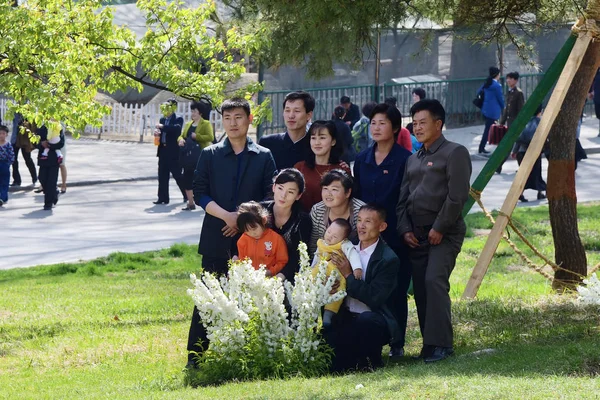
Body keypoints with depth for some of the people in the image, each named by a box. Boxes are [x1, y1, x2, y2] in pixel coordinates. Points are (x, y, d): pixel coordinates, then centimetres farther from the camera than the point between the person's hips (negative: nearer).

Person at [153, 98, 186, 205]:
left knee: (177, 175, -1)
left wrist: (163, 127, -28)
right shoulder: (162, 120, 14)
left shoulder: (178, 119, -5)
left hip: (173, 152, -6)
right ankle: (163, 197, 9)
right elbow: (161, 132, 17)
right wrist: (157, 133, -6)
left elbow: (177, 128, -24)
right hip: (163, 151, 6)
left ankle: (187, 195, 15)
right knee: (162, 176, 5)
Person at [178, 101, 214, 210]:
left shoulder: (206, 124, -3)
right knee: (186, 179, 5)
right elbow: (181, 135, 17)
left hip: (200, 156, -7)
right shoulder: (188, 124, 18)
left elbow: (210, 137, -14)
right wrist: (180, 140, -7)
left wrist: (196, 136, -21)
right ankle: (190, 203, 14)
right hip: (188, 156, 7)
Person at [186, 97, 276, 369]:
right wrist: (226, 216, -11)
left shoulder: (263, 157, 8)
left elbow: (270, 196, 4)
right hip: (216, 239, -1)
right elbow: (200, 194, 3)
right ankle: (195, 355, -1)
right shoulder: (210, 155, 8)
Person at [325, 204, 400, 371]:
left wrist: (348, 275, -18)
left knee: (366, 319, -39)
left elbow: (374, 298, -18)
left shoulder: (388, 259, -9)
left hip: (373, 321, -4)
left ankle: (371, 361, -10)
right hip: (345, 319, 4)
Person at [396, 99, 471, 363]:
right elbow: (402, 199, 19)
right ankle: (430, 342, 8)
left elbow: (458, 196, -12)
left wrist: (439, 228, -15)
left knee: (434, 281, -21)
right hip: (417, 236, 8)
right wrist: (405, 230, 3)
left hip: (444, 233, -7)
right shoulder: (413, 160, 21)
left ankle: (440, 343, -20)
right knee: (420, 289, 3)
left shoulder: (454, 153, -3)